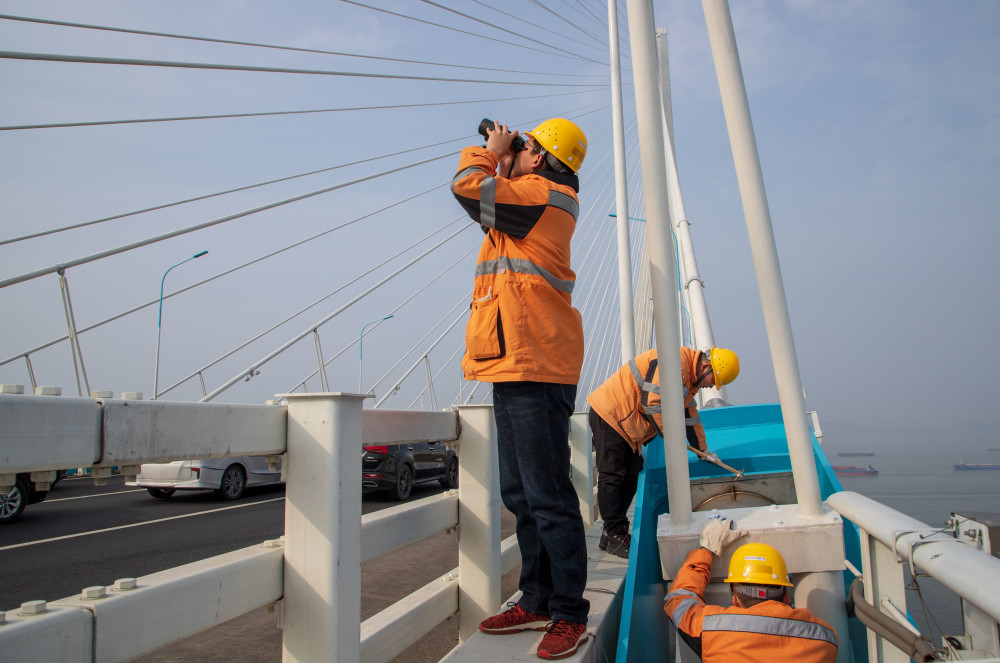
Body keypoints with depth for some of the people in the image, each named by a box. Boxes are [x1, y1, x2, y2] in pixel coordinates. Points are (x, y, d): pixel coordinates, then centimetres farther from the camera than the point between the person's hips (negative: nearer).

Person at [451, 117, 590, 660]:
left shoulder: (543, 195, -7)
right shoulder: (535, 201, 23)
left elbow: (467, 189, -13)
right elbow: (487, 199, 35)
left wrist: (489, 152, 5)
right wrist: (500, 160, 24)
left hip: (535, 369, -11)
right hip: (517, 366, 11)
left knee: (547, 496, -7)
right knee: (520, 494, 13)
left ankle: (570, 615, 4)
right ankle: (538, 602, 23)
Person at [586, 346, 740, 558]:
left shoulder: (690, 379, 13)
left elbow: (690, 415, 25)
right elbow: (651, 402, -26)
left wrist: (703, 450, 29)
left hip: (626, 424, 11)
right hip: (608, 414, -11)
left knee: (632, 474, 8)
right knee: (612, 477, -7)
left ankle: (613, 533, 14)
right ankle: (614, 536, -2)